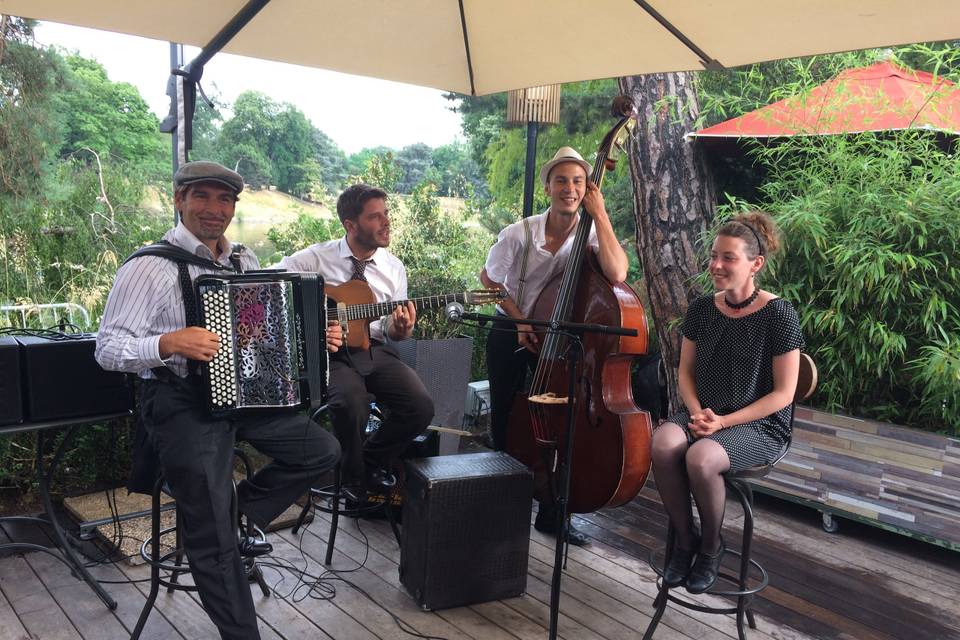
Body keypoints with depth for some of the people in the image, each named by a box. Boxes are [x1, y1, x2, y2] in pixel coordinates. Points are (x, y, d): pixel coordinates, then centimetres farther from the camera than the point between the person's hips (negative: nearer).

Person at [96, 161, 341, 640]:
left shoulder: (245, 261, 9)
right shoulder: (148, 267, -12)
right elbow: (107, 349, -14)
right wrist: (170, 343, -31)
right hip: (182, 404, -7)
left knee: (322, 451, 5)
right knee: (213, 539, -7)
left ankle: (241, 510, 21)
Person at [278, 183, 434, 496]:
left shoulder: (394, 268, 7)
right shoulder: (316, 258, -3)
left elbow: (390, 330, 11)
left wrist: (401, 329, -13)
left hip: (376, 351, 4)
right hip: (331, 353, -4)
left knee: (421, 406, -18)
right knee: (352, 404, -34)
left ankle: (372, 460, 11)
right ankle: (354, 477, -2)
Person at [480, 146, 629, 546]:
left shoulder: (592, 236, -10)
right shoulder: (520, 234, -12)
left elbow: (617, 275, -31)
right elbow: (488, 280, 2)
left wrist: (599, 214, -25)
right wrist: (520, 321, -10)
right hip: (511, 337, -1)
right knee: (506, 423, 6)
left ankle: (551, 514, 20)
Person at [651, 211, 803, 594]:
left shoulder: (779, 315, -10)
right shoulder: (702, 309, 5)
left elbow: (783, 394, -9)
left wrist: (723, 422, -17)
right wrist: (697, 411, -8)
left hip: (759, 425, -4)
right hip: (702, 414, 4)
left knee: (700, 457, -34)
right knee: (663, 444, -29)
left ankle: (711, 547, -3)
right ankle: (684, 540, -6)